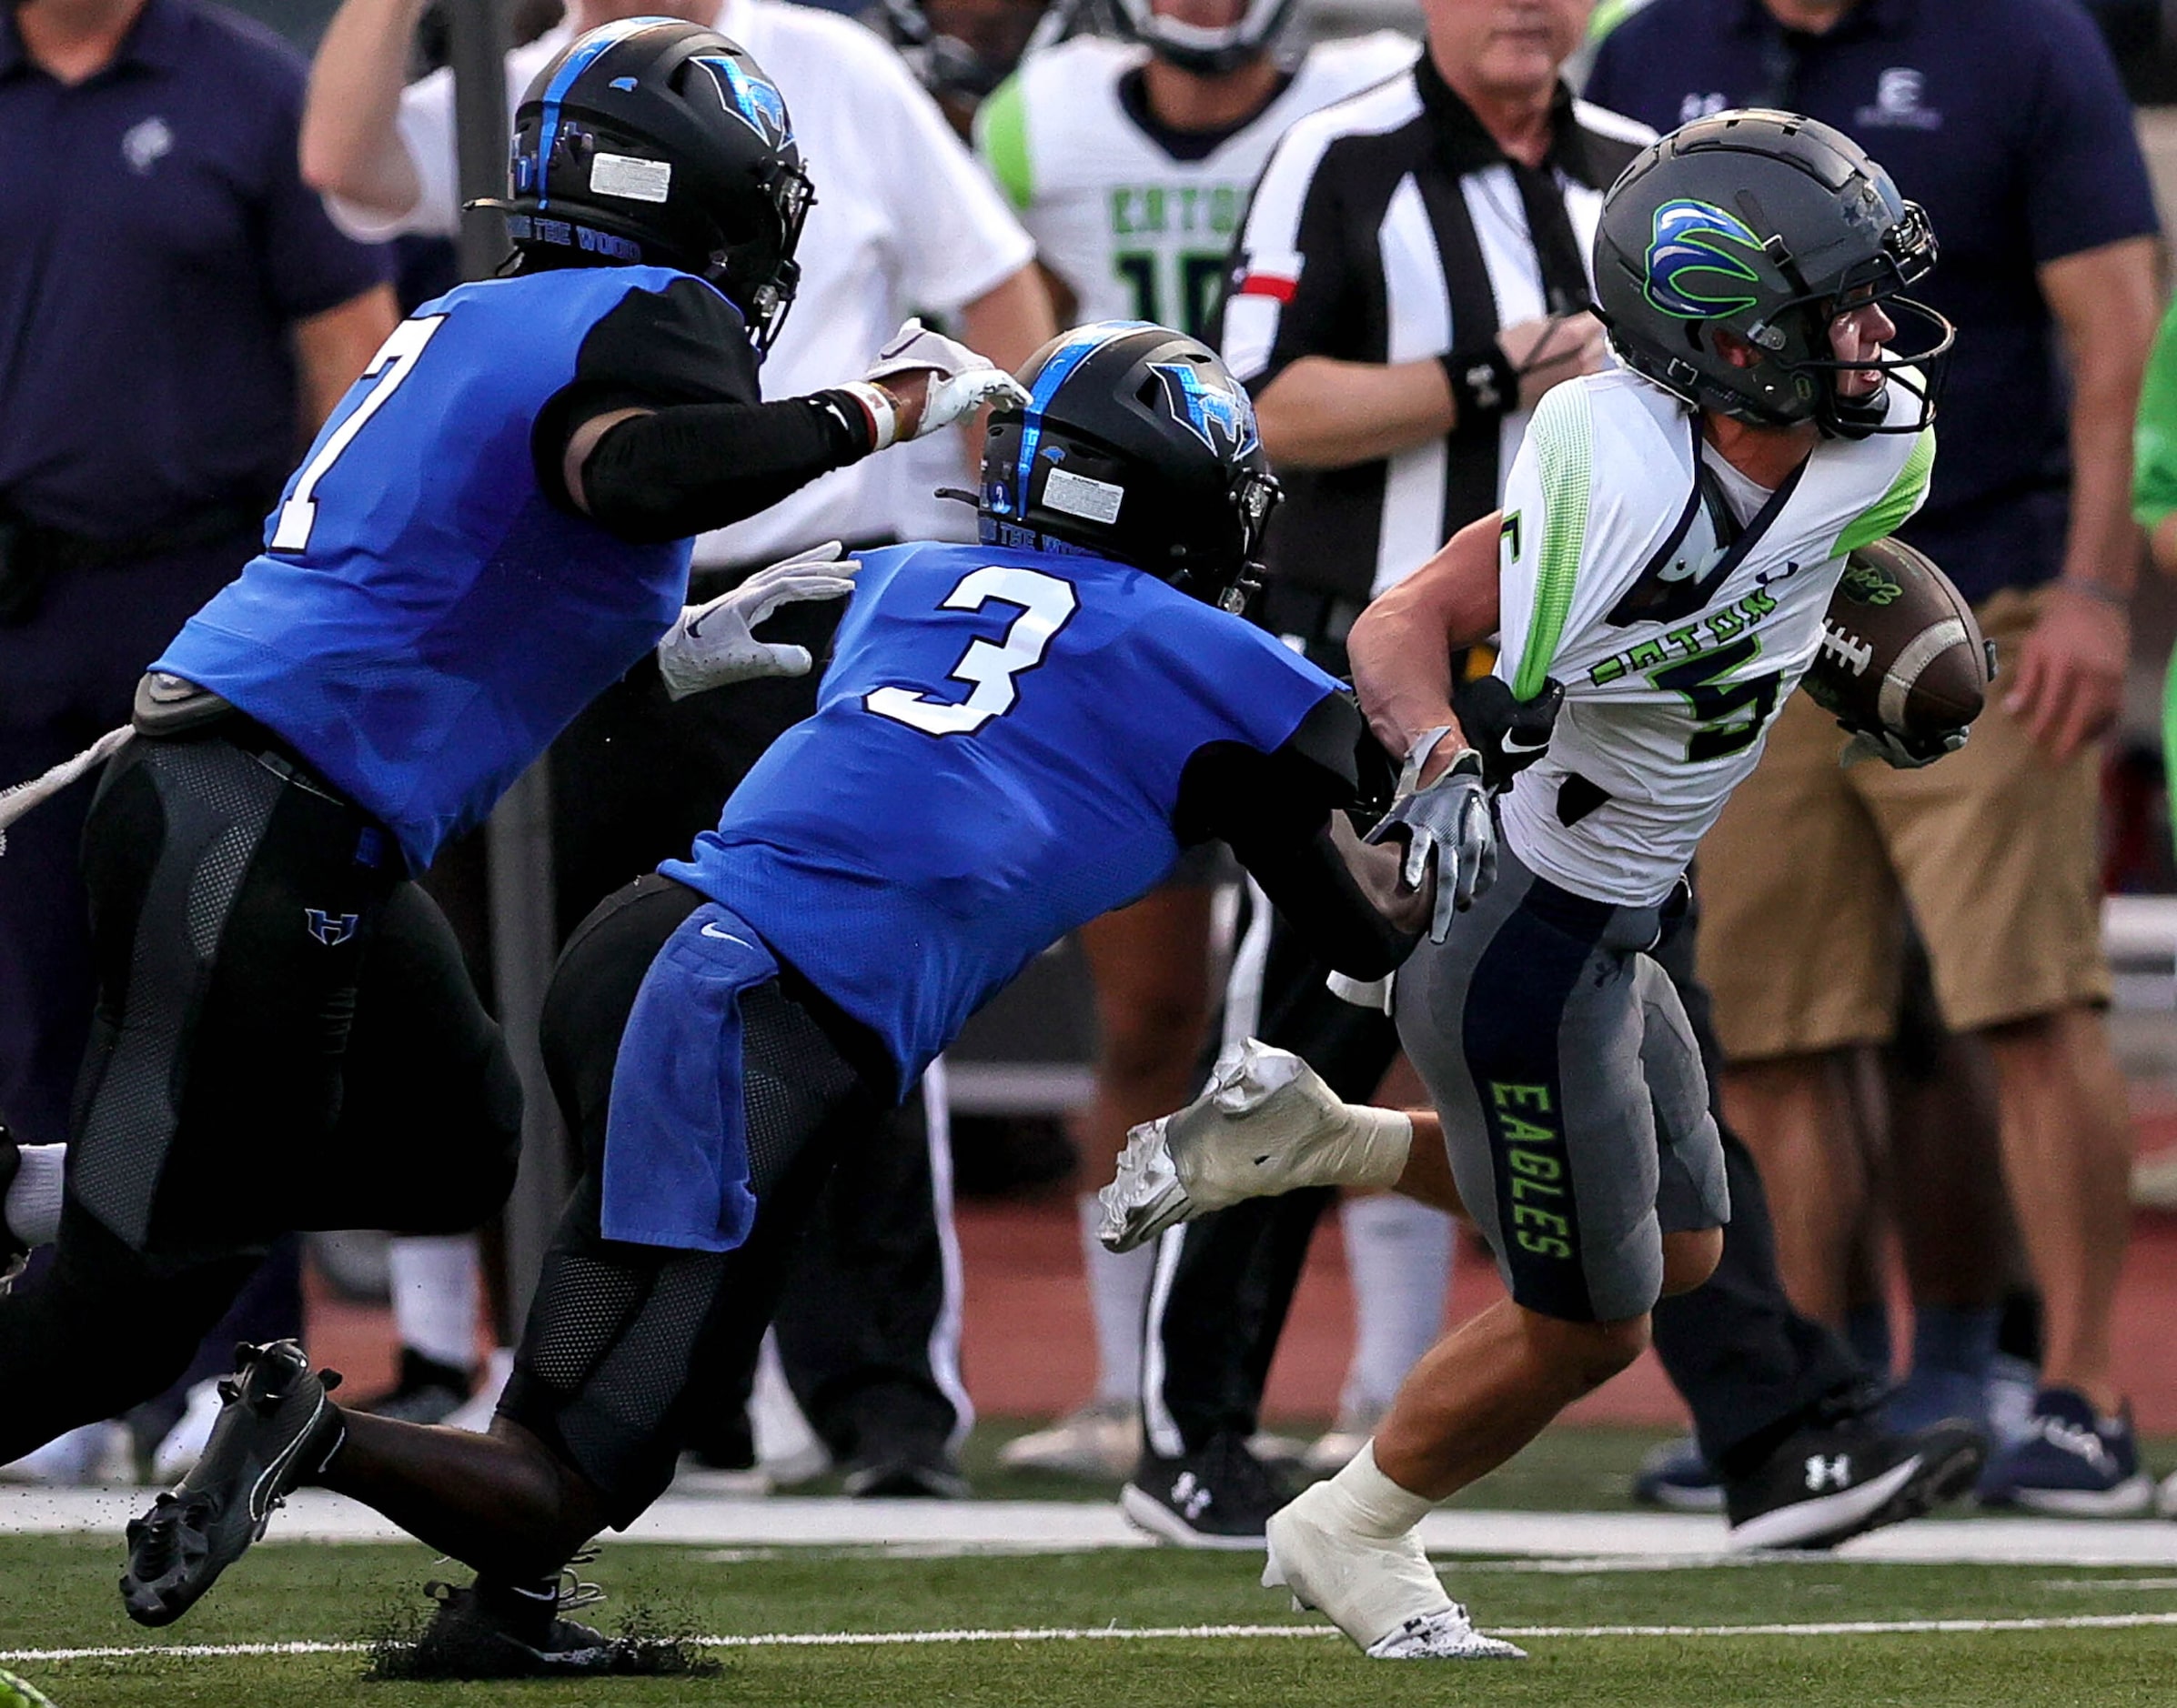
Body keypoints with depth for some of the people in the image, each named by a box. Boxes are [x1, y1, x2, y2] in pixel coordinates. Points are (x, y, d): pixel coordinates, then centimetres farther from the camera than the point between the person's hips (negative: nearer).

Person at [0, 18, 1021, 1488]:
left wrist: (667, 646, 29)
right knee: (143, 1299, -5)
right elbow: (640, 470, -30)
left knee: (456, 1150, 19)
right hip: (259, 844, -9)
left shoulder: (470, 325, 18)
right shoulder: (650, 319, -7)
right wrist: (876, 414, -20)